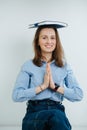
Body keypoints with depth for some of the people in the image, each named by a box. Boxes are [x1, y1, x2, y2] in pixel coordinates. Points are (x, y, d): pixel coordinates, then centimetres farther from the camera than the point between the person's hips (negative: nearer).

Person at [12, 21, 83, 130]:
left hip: (57, 111, 2)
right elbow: (16, 96, -5)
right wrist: (42, 86, -11)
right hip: (35, 112, -2)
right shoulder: (28, 66, 7)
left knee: (58, 117, -35)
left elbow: (79, 95, 3)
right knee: (56, 115, -35)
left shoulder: (65, 66, 13)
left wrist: (55, 87, -9)